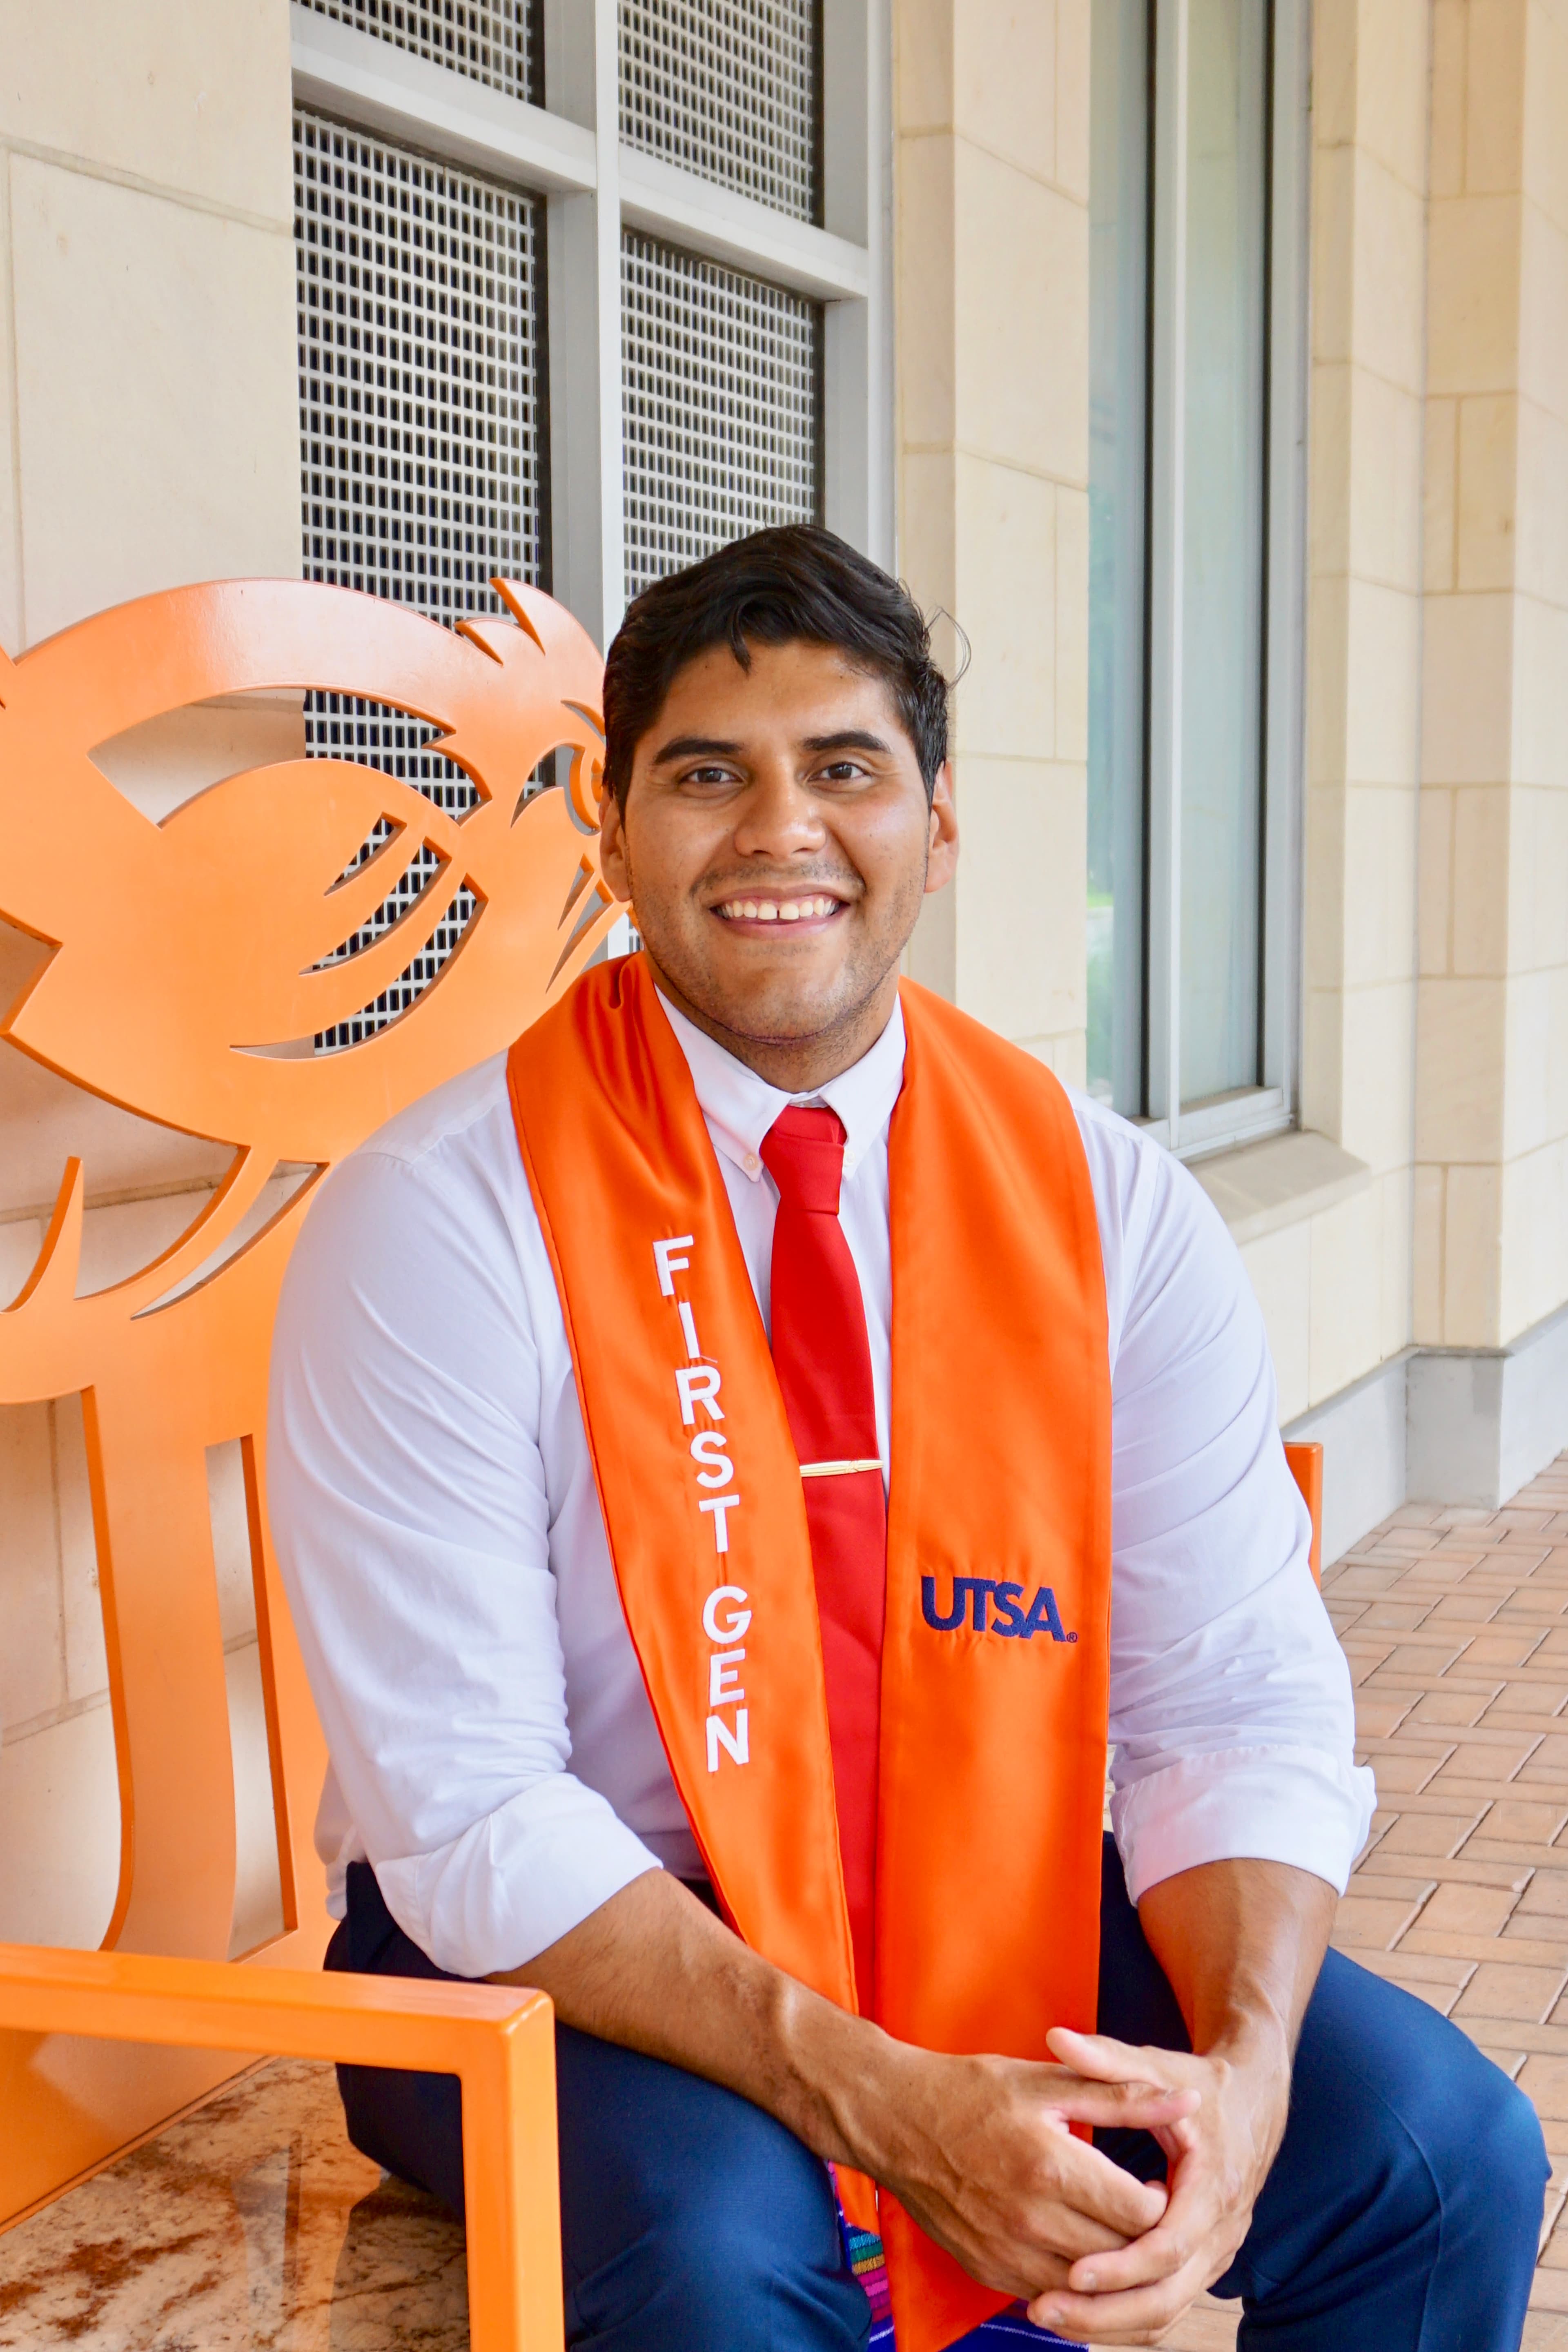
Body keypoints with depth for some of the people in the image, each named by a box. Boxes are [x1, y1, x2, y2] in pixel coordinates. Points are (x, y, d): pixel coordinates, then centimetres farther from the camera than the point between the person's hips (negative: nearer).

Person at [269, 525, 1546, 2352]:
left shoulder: (1109, 1204, -4)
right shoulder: (441, 1221, -15)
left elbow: (1235, 1698, -5)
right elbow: (471, 1817, -18)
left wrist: (1242, 2064, -25)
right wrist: (875, 2100, -28)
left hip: (1003, 1896, 4)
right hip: (566, 1949, -3)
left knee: (1437, 2147, -16)